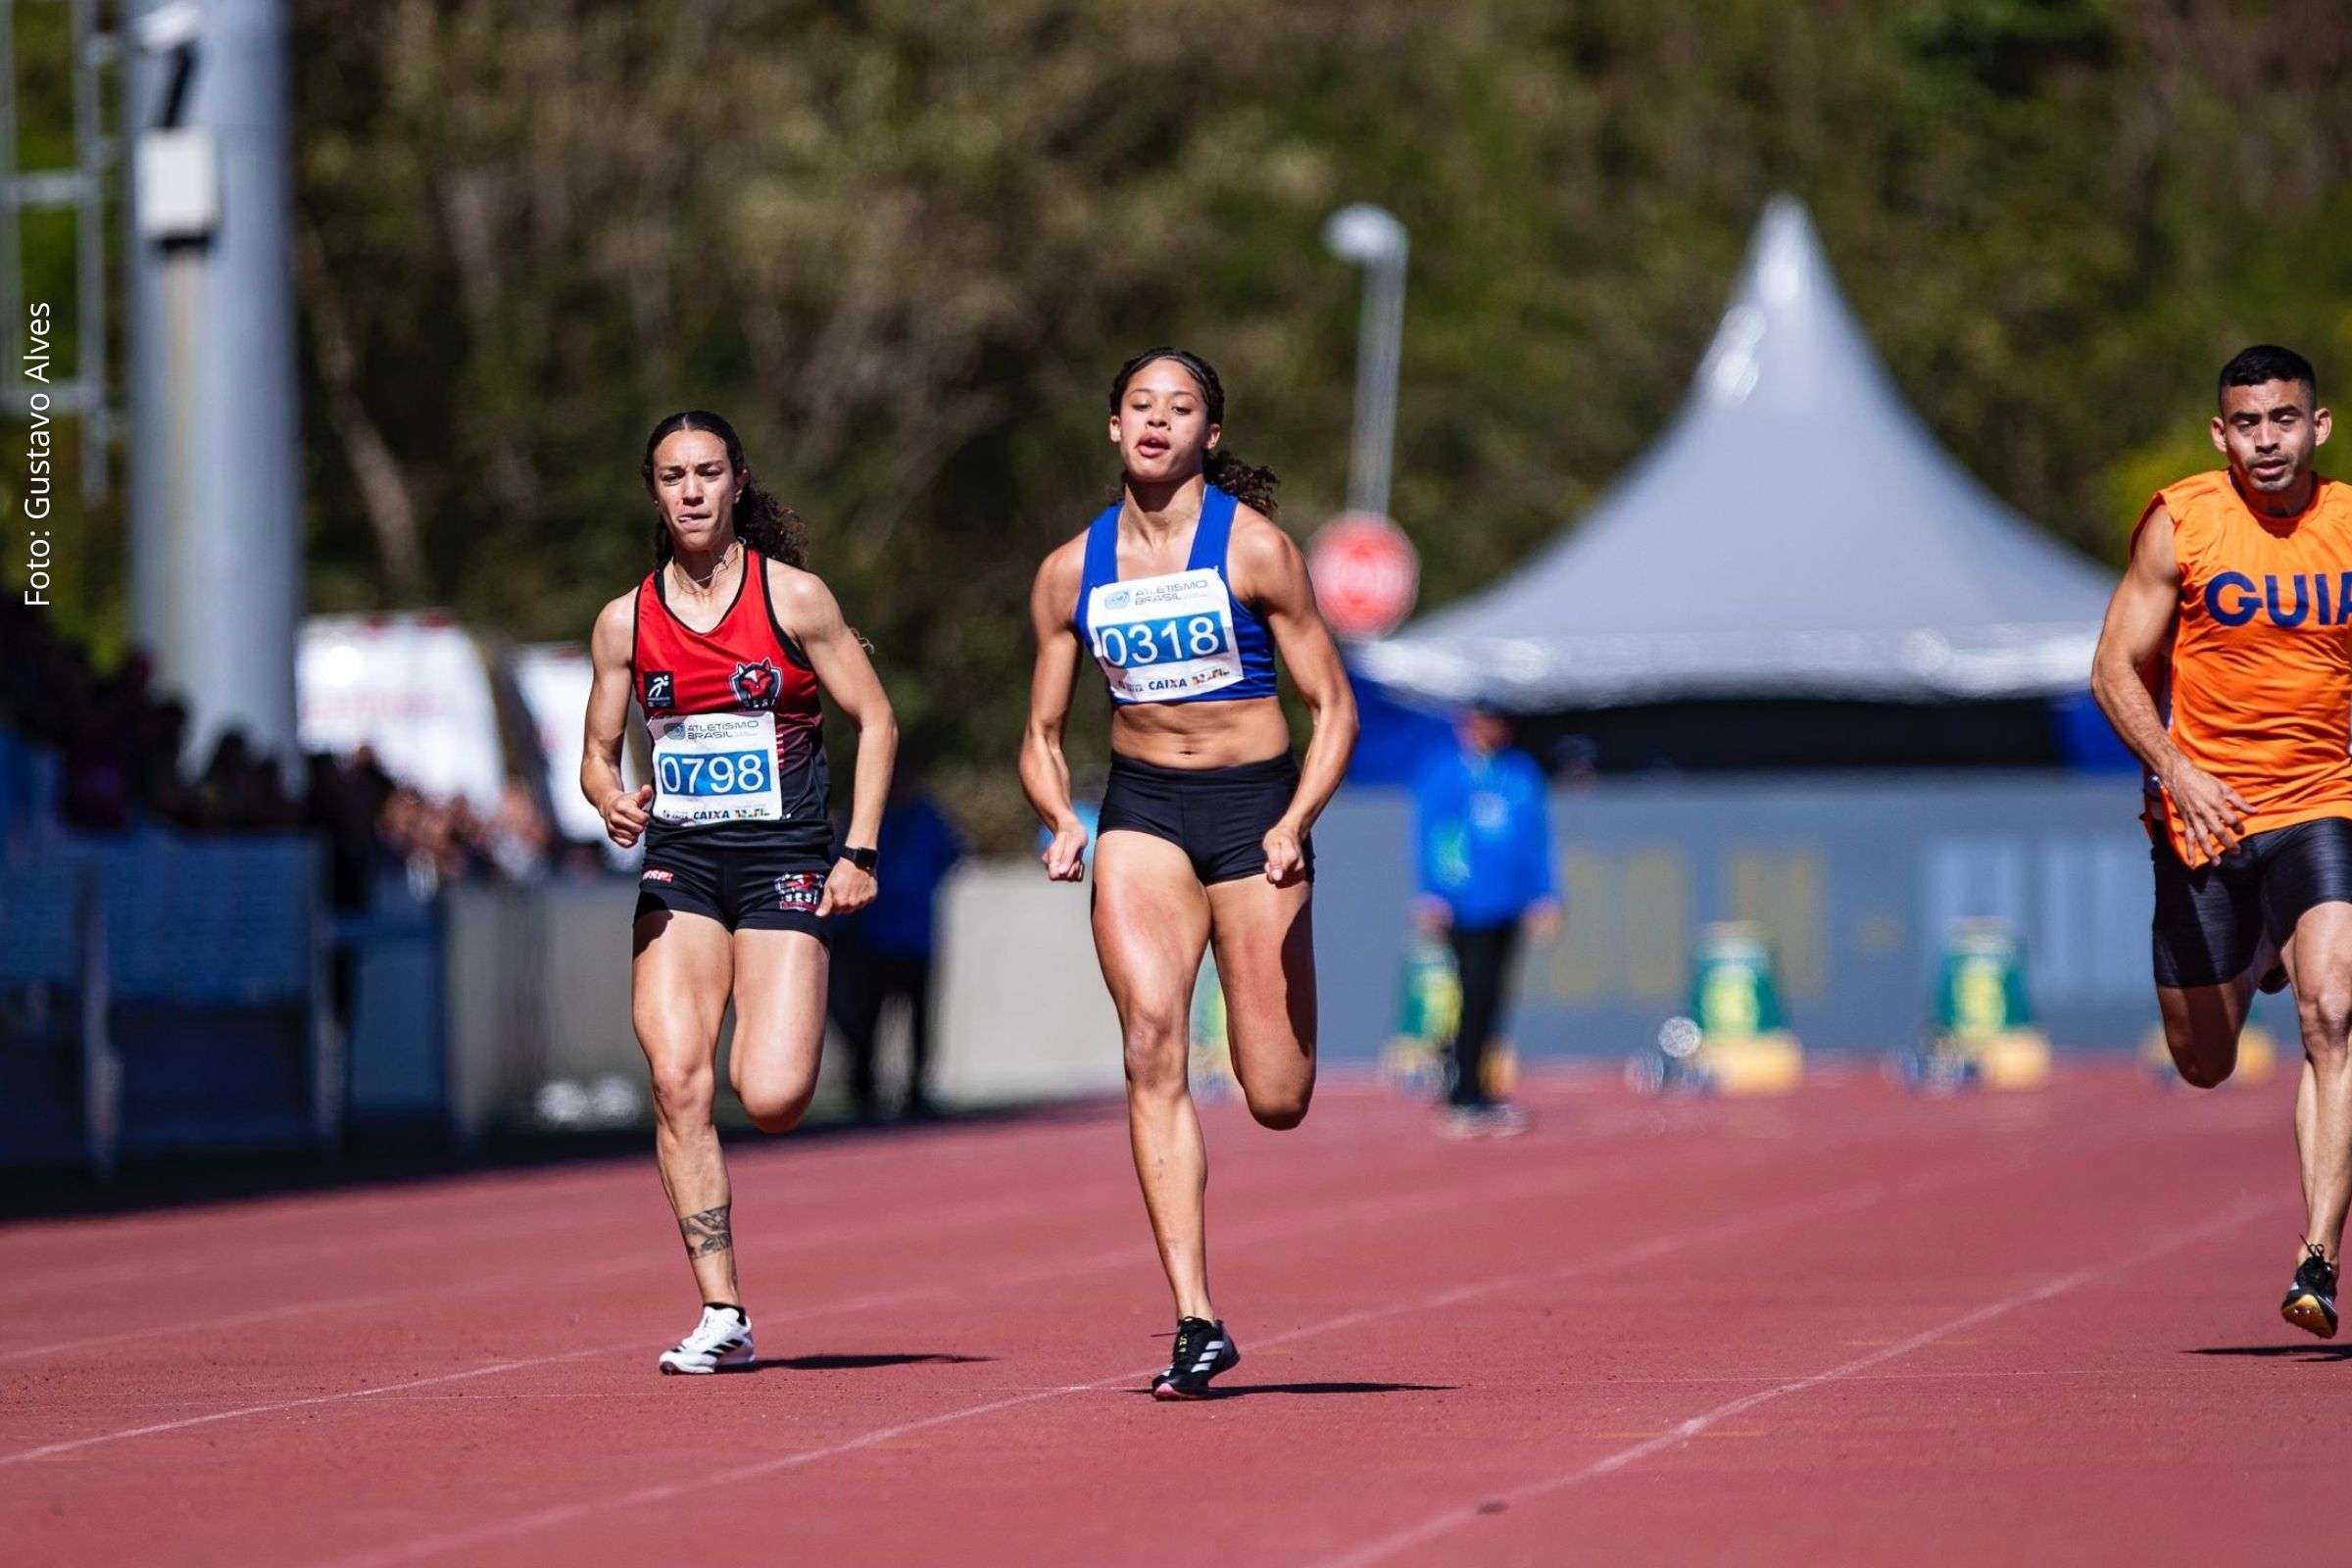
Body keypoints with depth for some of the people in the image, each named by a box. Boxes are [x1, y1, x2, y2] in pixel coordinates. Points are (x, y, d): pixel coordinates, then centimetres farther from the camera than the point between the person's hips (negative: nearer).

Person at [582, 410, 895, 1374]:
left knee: (771, 1100, -14)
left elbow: (875, 721, 2)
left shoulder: (794, 597, -1)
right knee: (677, 1083, -15)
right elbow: (599, 752, 14)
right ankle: (722, 1314, -9)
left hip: (783, 859, -2)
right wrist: (611, 801, -10)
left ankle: (784, 1027, 26)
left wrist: (858, 851, -6)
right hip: (679, 861, 2)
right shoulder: (625, 622, 6)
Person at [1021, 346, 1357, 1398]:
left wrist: (1294, 826, -19)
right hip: (1140, 812, 2)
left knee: (1276, 1101, -2)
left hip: (1253, 804, -2)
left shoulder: (1255, 547, -5)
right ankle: (1196, 1321, -20)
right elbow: (1042, 734, 12)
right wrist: (1062, 821, -9)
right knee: (1151, 1043, -20)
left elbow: (1333, 708, -3)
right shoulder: (1070, 572, 4)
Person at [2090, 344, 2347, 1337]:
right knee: (2203, 1065, 11)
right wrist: (2176, 771, -17)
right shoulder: (2180, 522, -5)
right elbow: (2116, 669, -3)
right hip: (2203, 810, 0)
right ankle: (2250, 960, 47)